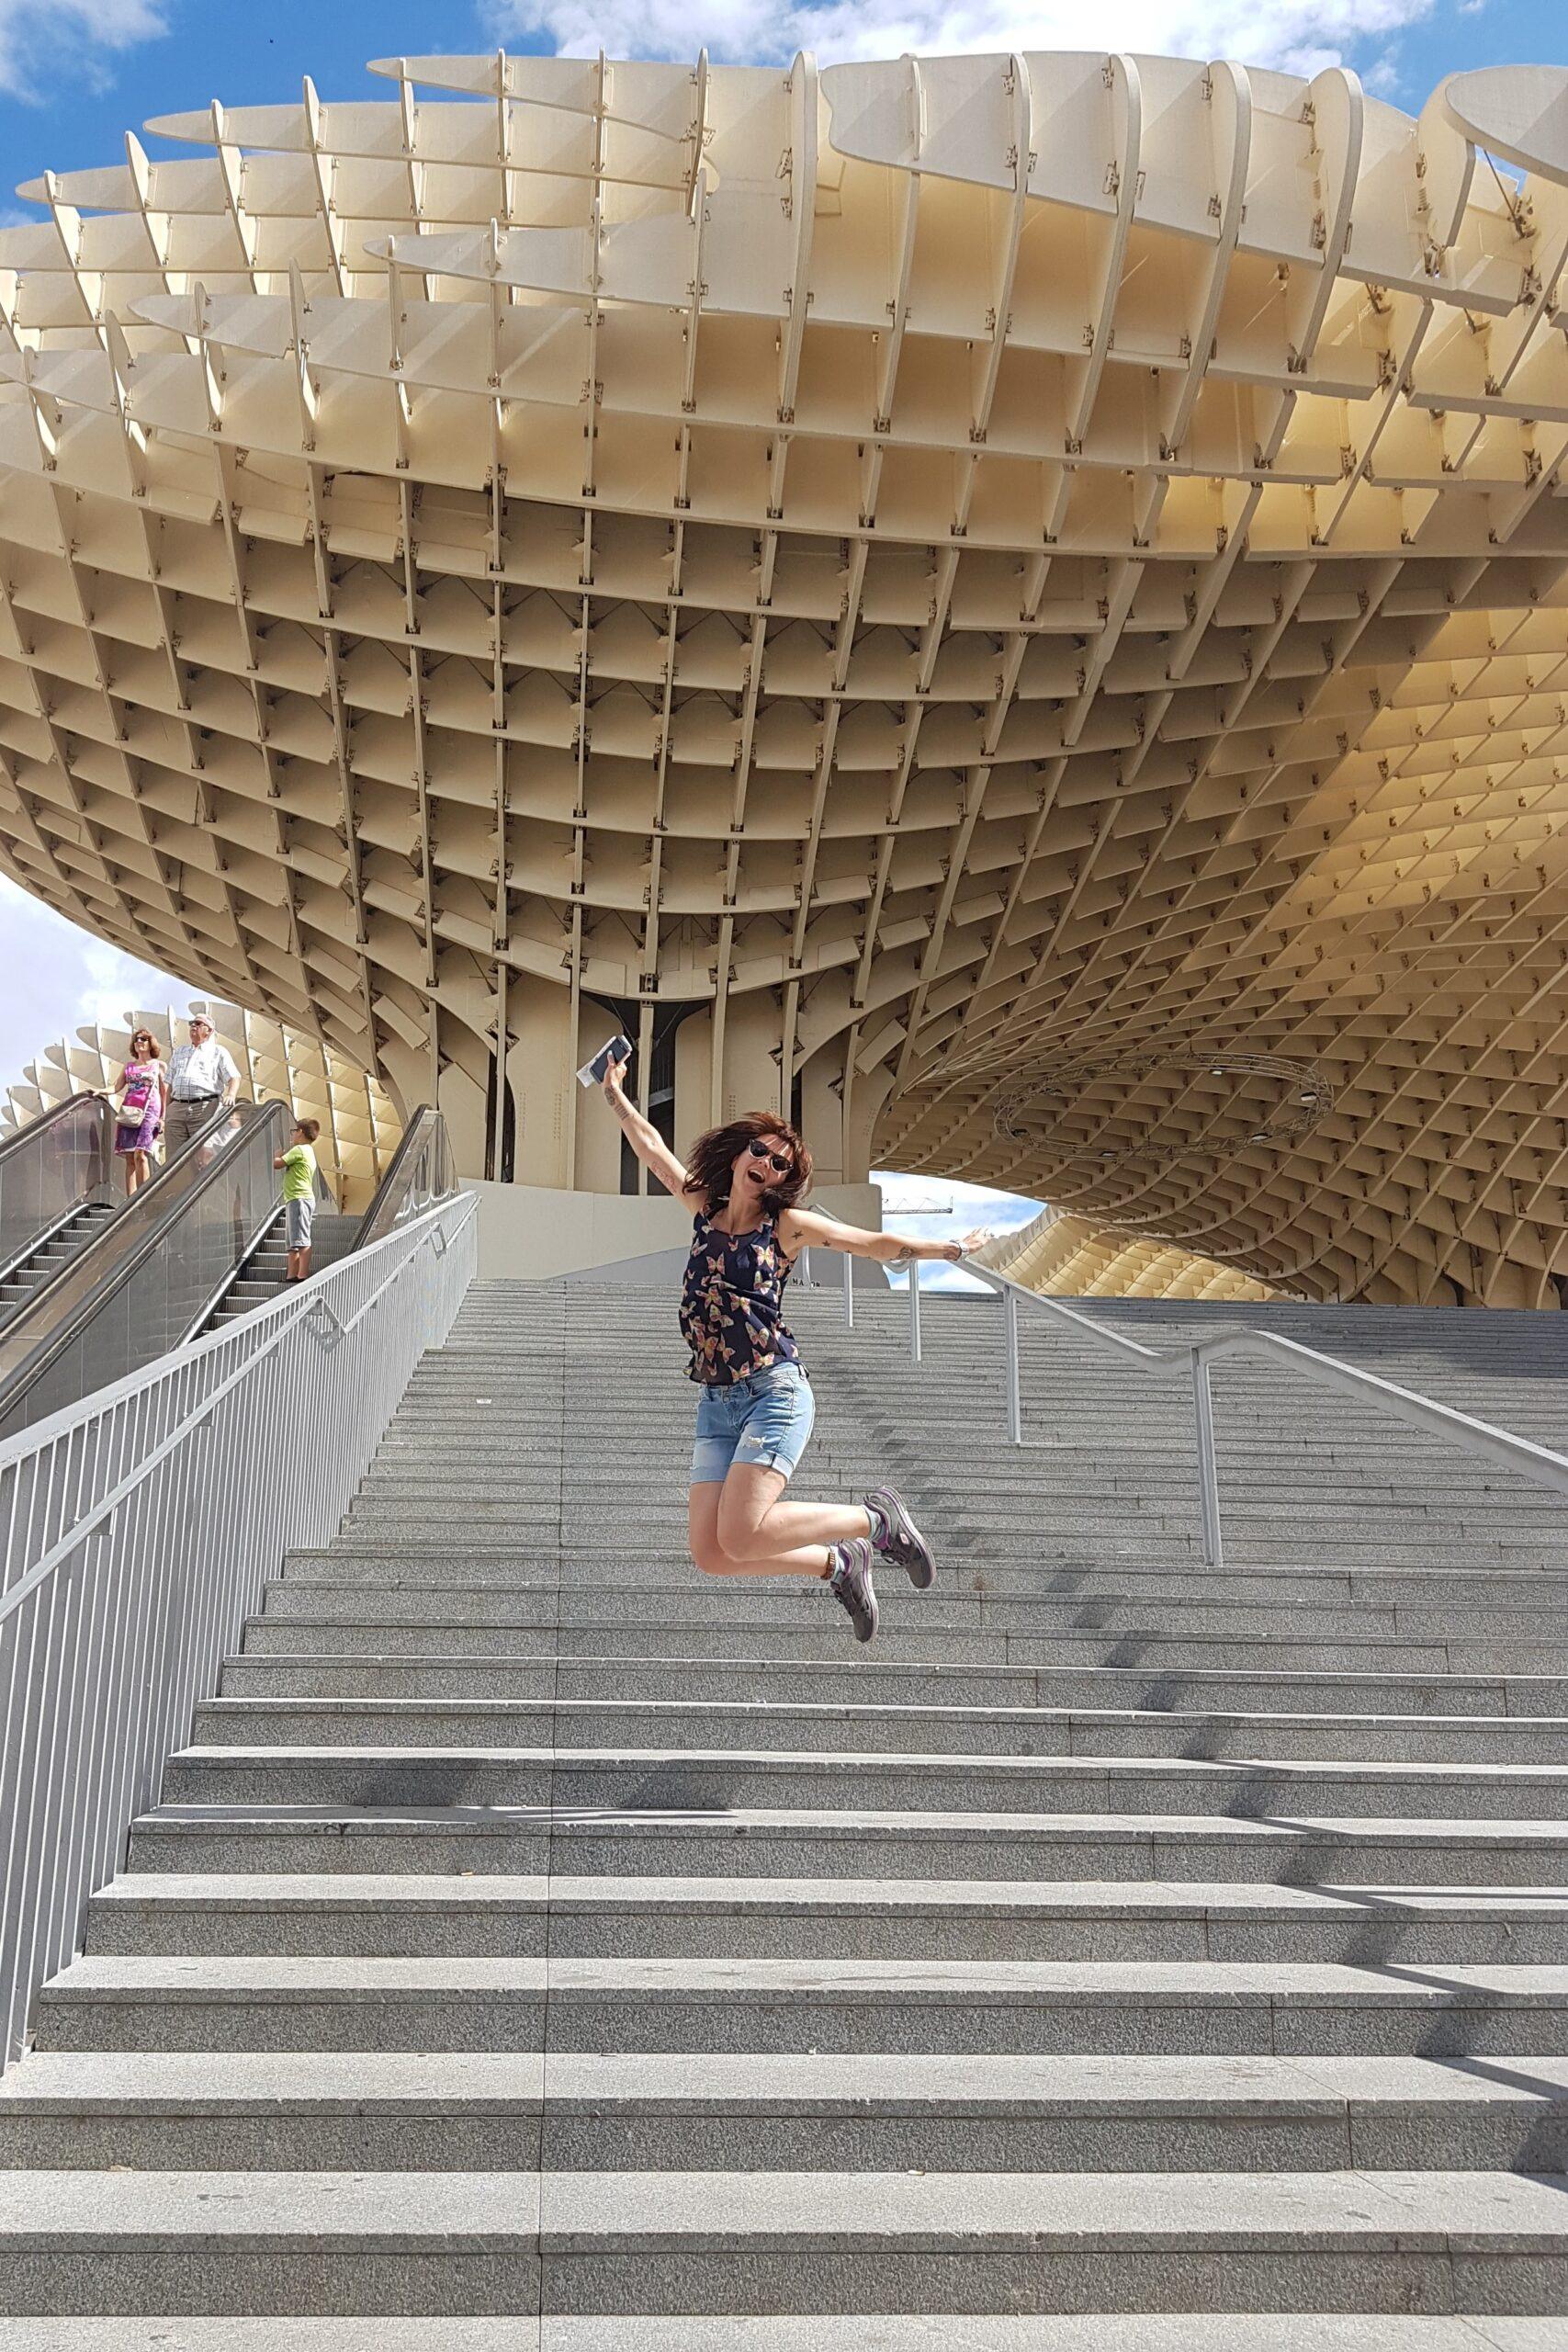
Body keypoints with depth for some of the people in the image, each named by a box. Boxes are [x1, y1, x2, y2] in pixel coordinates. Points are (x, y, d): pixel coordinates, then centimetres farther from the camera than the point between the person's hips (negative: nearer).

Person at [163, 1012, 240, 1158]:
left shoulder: (218, 1052, 14)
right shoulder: (179, 1052, 27)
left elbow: (234, 1078, 2)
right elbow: (170, 1085, 24)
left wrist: (231, 1095, -20)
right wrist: (164, 1114, 14)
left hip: (205, 1109, -4)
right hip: (176, 1108, 4)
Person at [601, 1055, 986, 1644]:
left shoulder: (788, 1225, 2)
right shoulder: (705, 1209, 14)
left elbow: (876, 1244, 7)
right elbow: (653, 1149, 22)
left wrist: (948, 1248, 5)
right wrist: (616, 1097, 24)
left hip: (775, 1393, -5)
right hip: (716, 1403, 5)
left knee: (741, 1536, -21)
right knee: (710, 1553, -5)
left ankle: (875, 1520, 1)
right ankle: (837, 1564, 17)